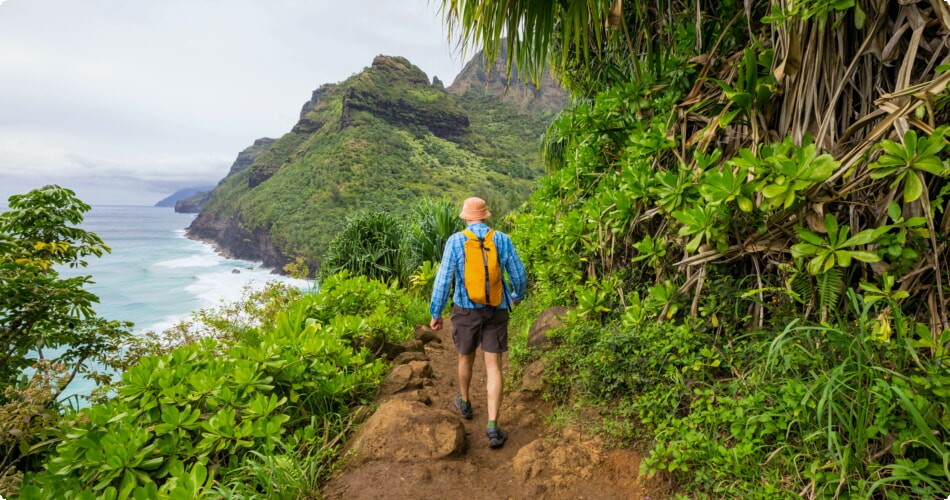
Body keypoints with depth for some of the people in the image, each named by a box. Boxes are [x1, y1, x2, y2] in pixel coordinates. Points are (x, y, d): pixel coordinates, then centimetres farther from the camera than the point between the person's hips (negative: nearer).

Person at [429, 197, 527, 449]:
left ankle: (464, 403, 47)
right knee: (493, 368, 4)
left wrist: (435, 313, -3)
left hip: (466, 310, 0)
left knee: (466, 357, 24)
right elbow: (519, 274, 3)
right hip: (496, 312, 0)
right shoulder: (503, 239, -2)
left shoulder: (455, 240, -9)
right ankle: (492, 427, -4)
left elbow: (443, 280, -12)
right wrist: (518, 295, 25)